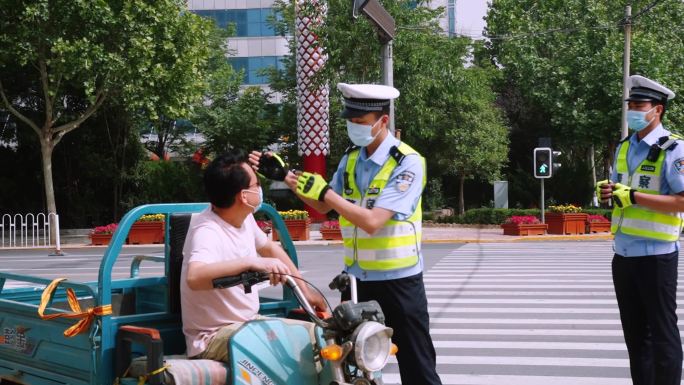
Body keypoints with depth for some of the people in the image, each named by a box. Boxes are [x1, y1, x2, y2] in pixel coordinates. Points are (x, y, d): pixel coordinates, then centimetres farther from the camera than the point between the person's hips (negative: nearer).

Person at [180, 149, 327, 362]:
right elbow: (194, 277, -45)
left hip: (249, 322, 9)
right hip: (214, 336, -9)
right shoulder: (207, 231, -24)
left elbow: (270, 248, 22)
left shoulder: (245, 218, 2)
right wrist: (251, 262, -52)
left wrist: (305, 289, 20)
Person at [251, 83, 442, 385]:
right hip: (358, 279, 7)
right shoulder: (351, 158, 6)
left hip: (399, 282, -6)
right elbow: (324, 207, 15)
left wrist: (324, 190, -22)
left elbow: (372, 221, -24)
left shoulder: (407, 162, -16)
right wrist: (286, 176, 3)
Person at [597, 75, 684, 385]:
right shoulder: (624, 147, 12)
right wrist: (607, 190, -1)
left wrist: (633, 196, -22)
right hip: (623, 254, 7)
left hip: (655, 256, -7)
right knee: (634, 332, 14)